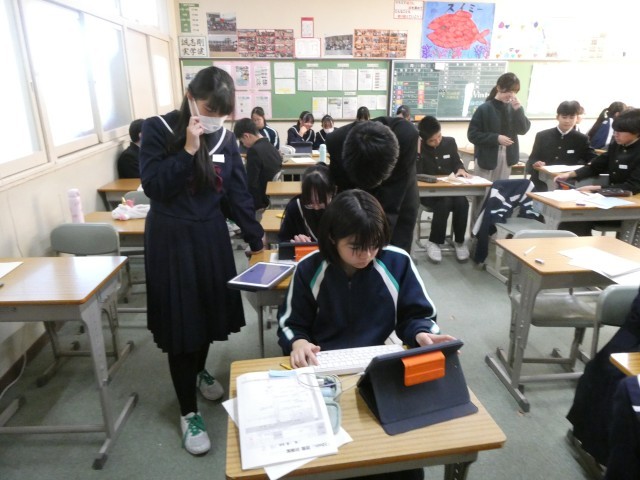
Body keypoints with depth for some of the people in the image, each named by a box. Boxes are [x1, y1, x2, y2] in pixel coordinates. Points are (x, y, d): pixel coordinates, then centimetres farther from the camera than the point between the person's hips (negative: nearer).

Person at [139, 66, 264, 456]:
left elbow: (238, 193, 3)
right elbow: (153, 186, -15)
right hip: (171, 238, -4)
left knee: (211, 307, 15)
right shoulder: (157, 130, -8)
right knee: (180, 319, 1)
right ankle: (188, 412, 15)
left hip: (212, 234, 4)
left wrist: (258, 241, 1)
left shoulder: (226, 138, 2)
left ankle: (200, 370, 45)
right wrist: (188, 150, -22)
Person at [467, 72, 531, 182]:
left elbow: (523, 130, 0)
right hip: (487, 158, -5)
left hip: (507, 158, 5)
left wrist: (518, 109, -12)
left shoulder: (512, 108, 5)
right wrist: (496, 138, -20)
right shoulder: (484, 109, -9)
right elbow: (472, 135, -12)